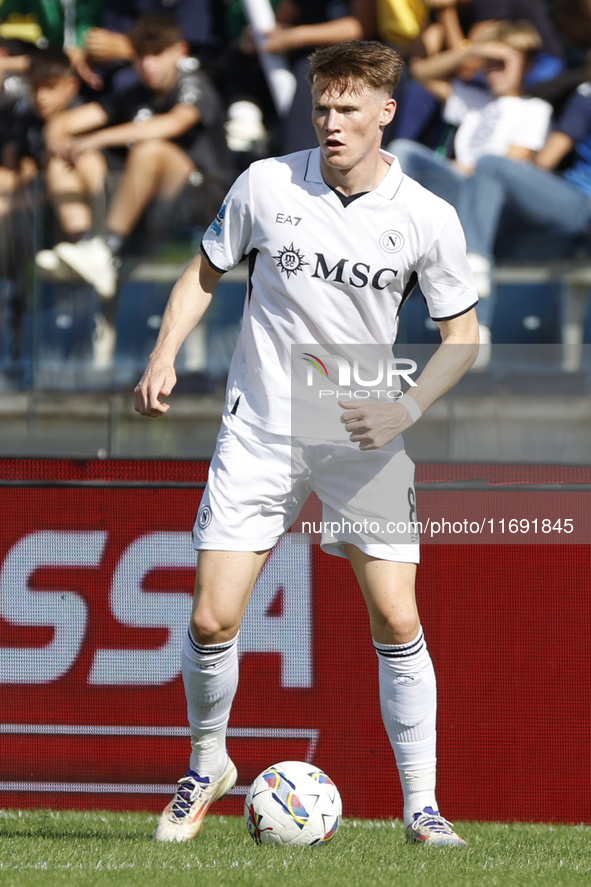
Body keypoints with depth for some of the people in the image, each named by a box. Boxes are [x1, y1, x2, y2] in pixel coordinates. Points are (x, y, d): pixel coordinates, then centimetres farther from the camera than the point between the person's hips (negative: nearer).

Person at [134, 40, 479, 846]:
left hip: (364, 439, 0)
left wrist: (405, 411, -13)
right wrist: (165, 357, -6)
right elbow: (205, 272, 9)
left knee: (397, 622, -9)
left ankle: (421, 804, 2)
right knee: (212, 620, -4)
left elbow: (462, 335, 2)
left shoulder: (427, 219, -7)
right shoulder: (266, 185, -5)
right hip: (259, 434, 1)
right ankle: (207, 766, 21)